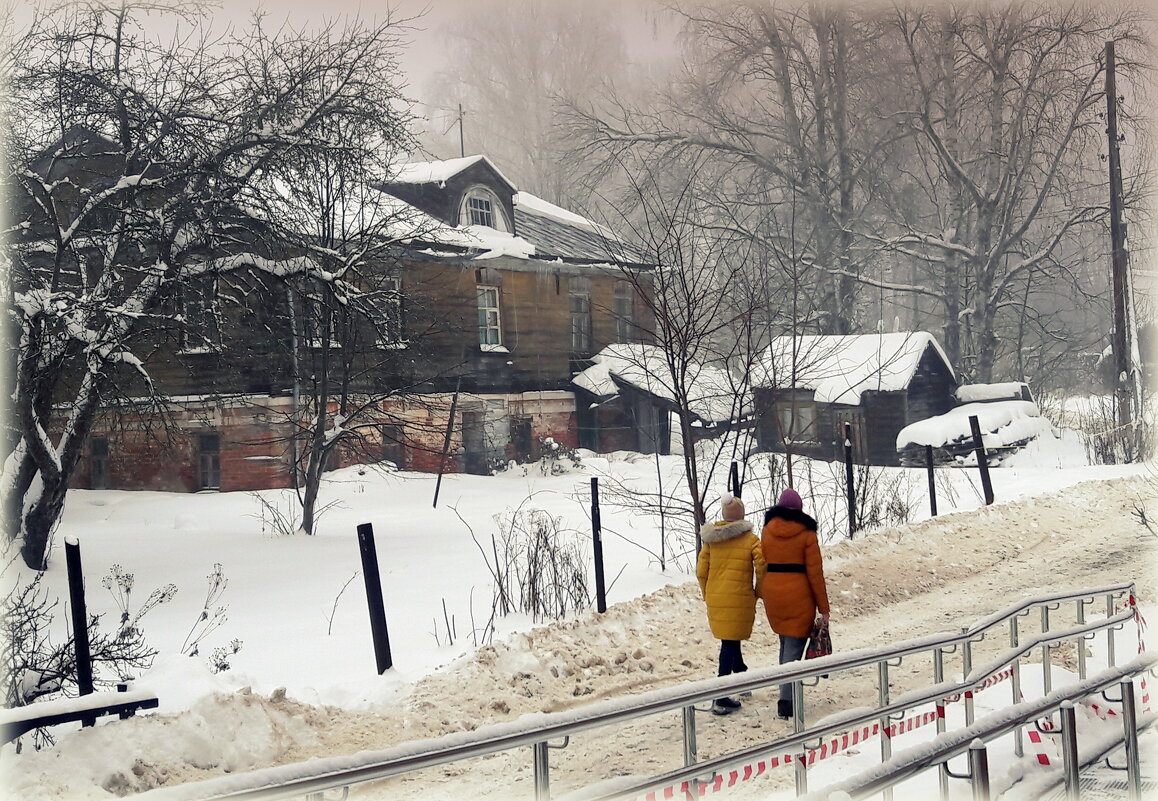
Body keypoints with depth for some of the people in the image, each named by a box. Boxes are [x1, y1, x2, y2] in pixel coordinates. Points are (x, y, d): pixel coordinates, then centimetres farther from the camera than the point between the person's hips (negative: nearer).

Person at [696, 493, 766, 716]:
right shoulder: (750, 539, -6)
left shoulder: (711, 539, 4)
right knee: (730, 644, -3)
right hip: (740, 598, -4)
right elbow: (762, 566, -14)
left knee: (730, 640, 22)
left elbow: (701, 571, 6)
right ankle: (720, 698, -8)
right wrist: (758, 592, 2)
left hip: (715, 598, 4)